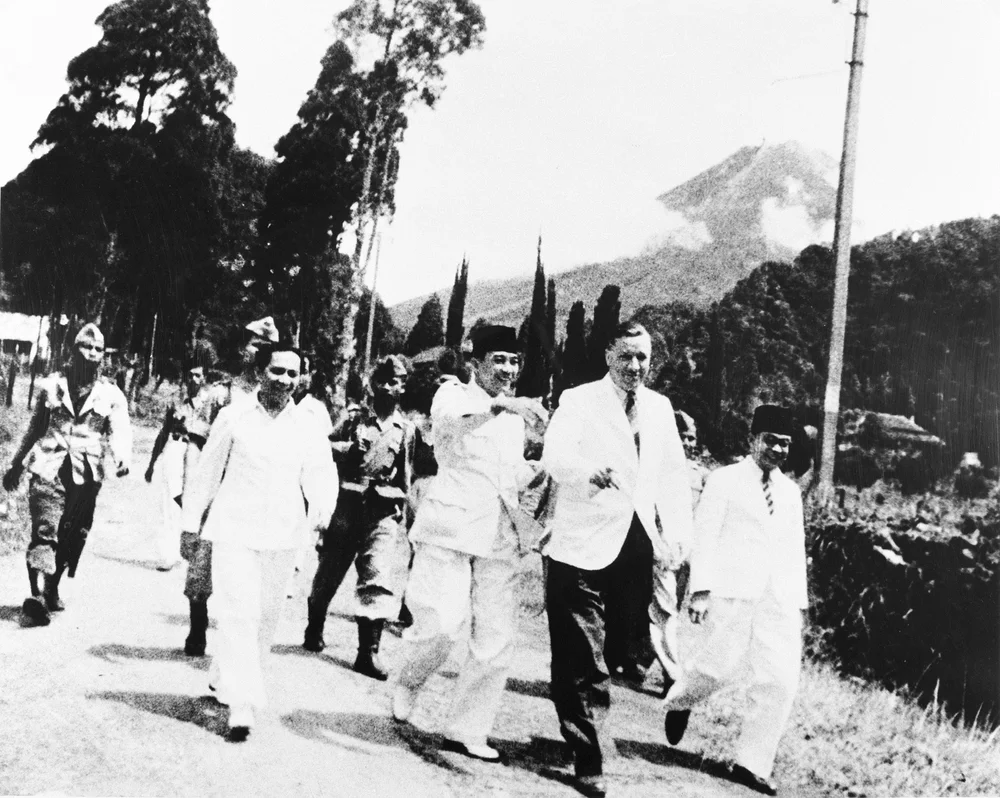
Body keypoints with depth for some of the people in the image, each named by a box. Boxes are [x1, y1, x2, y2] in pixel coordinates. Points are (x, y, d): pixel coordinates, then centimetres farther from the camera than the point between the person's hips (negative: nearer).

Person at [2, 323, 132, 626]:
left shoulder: (111, 394, 5)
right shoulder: (52, 385, 8)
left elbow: (120, 431, -7)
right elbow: (34, 428, 17)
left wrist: (122, 458, -28)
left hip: (87, 475, 1)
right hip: (49, 469, -1)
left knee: (72, 537, 8)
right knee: (45, 530, -13)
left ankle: (52, 589, 26)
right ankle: (38, 595, -21)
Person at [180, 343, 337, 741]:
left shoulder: (308, 428, 4)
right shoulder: (234, 417, 0)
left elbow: (320, 473, -4)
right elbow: (208, 470, 7)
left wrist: (321, 509, -25)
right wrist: (191, 522, 10)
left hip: (280, 539, 3)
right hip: (233, 531, -3)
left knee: (266, 618, 12)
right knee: (239, 615, -11)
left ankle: (222, 678, 35)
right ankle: (241, 708, -10)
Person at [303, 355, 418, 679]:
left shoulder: (406, 429, 9)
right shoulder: (355, 418, 5)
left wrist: (401, 515, 13)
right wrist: (347, 448, -15)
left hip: (383, 509, 0)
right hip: (347, 503, 0)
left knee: (380, 577, -11)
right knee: (329, 570, 10)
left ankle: (368, 652, -9)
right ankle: (314, 631, 32)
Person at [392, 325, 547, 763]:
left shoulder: (516, 417, 19)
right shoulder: (454, 393, 0)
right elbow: (448, 418, -24)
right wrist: (499, 404, -41)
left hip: (498, 537, 6)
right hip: (450, 527, -6)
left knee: (496, 639, 1)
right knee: (442, 624, -18)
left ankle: (467, 730, 15)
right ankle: (409, 682, 14)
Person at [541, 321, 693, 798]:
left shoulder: (660, 408, 14)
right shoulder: (578, 401, -1)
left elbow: (674, 476, 15)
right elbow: (555, 456, -18)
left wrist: (678, 538, 4)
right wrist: (590, 472, -39)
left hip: (640, 544, 5)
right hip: (586, 545, -5)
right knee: (583, 660, -4)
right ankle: (587, 759, 5)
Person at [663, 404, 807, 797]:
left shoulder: (791, 491, 19)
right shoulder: (725, 480, 4)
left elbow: (796, 550, 20)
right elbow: (705, 537, -2)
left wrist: (799, 603, 14)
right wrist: (701, 590, -11)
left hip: (779, 597, 5)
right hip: (732, 591, -5)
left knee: (780, 680, -4)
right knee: (720, 665, -9)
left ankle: (751, 764, 6)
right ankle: (679, 702, 25)